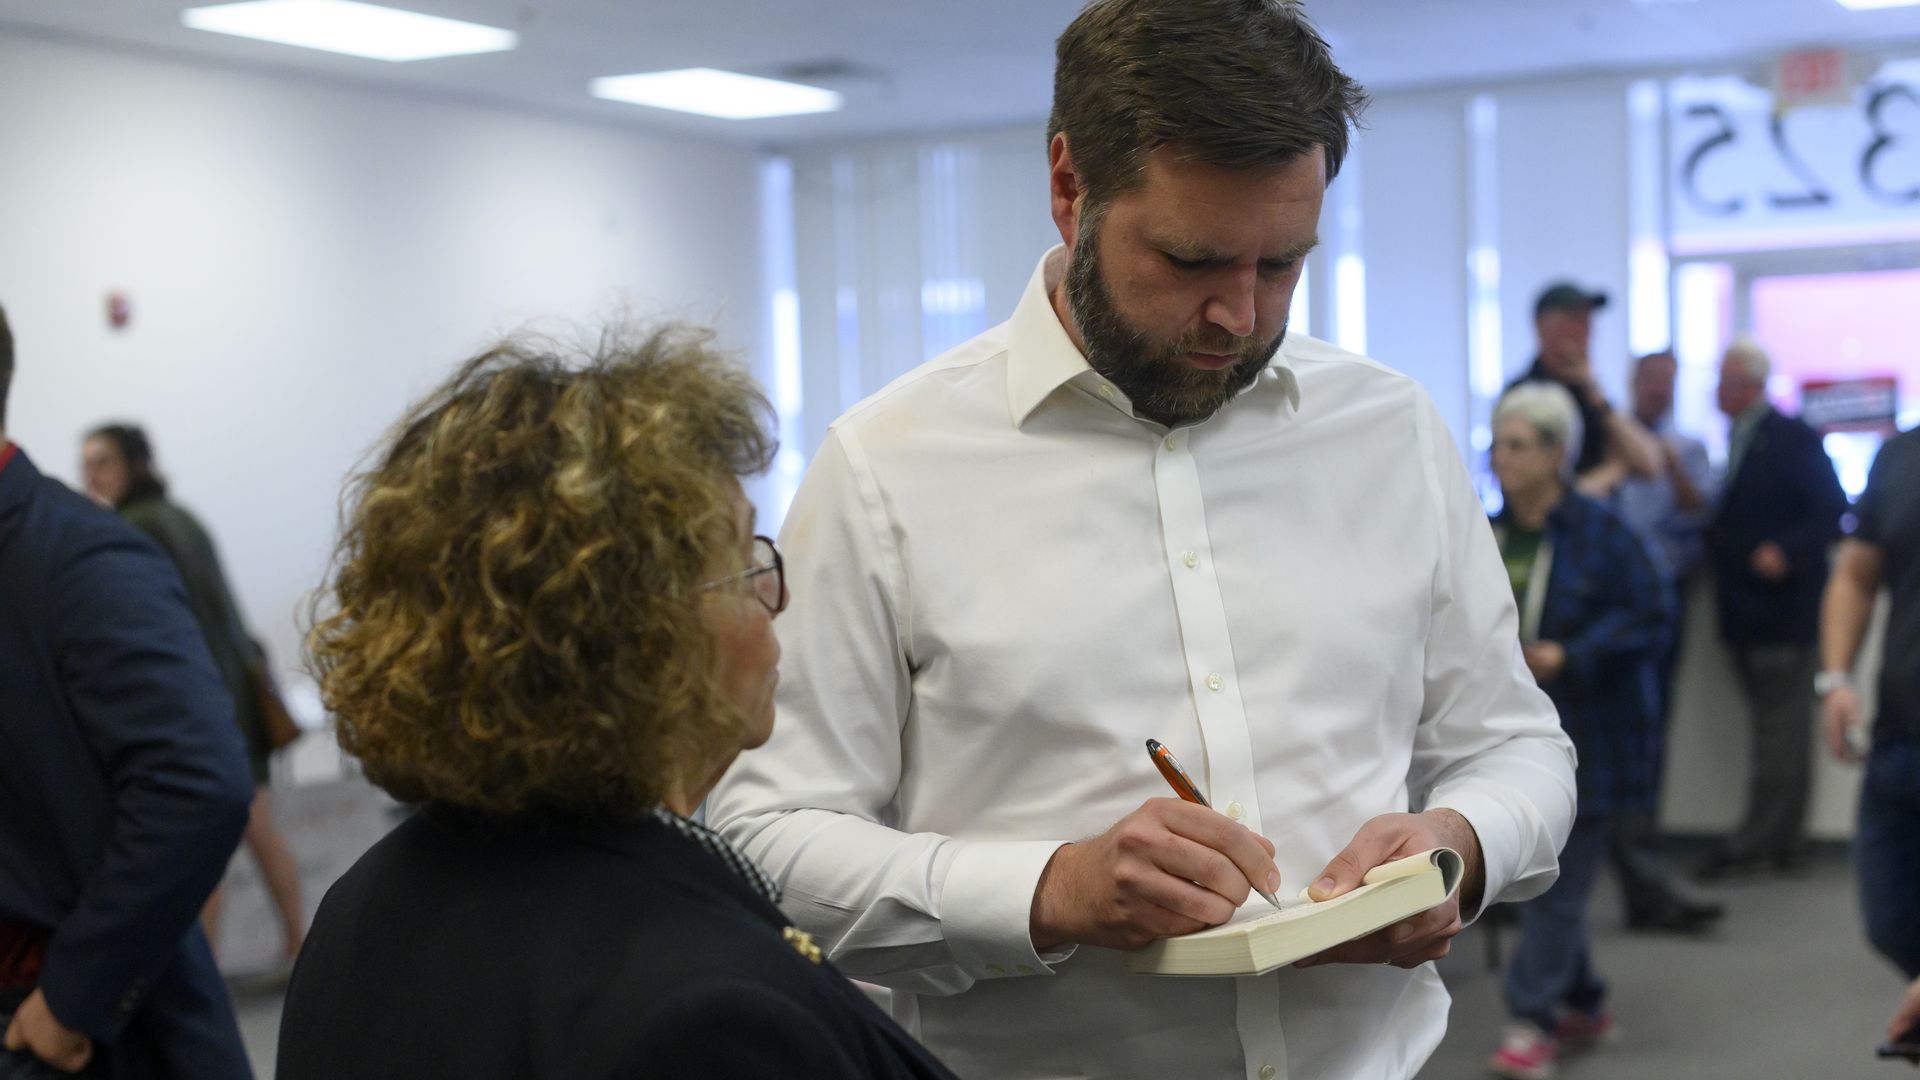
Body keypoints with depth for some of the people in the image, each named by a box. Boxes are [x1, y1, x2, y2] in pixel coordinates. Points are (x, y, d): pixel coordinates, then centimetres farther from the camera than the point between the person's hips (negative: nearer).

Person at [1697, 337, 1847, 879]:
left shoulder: (1793, 439, -9)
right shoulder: (1735, 440, 15)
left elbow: (1831, 509, -14)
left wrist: (1785, 551, -23)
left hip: (1782, 606, -8)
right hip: (1748, 611, 9)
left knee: (1779, 731, -5)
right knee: (1774, 729, 12)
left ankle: (1756, 842, -4)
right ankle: (1785, 842, 18)